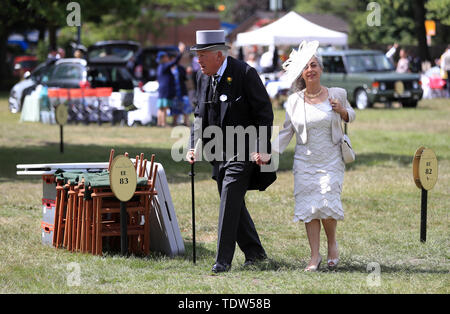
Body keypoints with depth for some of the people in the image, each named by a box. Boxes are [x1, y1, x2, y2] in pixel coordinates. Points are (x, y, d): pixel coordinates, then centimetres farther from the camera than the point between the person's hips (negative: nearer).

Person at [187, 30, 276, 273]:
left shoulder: (245, 73, -13)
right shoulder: (203, 78, 7)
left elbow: (264, 112, -11)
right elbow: (199, 116, 15)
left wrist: (262, 148, -15)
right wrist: (194, 147, 2)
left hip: (242, 150, -7)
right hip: (218, 152, 7)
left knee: (229, 202, -13)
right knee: (234, 206, 12)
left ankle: (223, 260, -11)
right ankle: (255, 252, 25)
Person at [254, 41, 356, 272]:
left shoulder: (337, 94, 1)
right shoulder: (294, 101, 2)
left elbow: (351, 116, 18)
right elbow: (286, 132, 8)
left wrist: (342, 111, -6)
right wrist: (267, 155, -2)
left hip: (331, 161, -1)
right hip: (305, 162, 1)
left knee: (328, 204, -13)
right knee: (309, 207, -4)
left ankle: (332, 244, 15)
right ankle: (315, 256, 4)